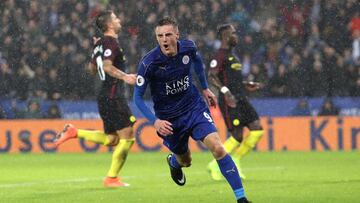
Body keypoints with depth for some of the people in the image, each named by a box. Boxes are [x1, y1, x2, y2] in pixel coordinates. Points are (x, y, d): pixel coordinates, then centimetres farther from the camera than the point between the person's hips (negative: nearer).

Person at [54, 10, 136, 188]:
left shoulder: (100, 44, 14)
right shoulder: (111, 42, -13)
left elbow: (92, 67, 24)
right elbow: (107, 66, -27)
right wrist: (124, 76, -37)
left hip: (105, 96, 9)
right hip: (113, 96, -9)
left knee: (112, 139, 15)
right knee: (127, 136, -5)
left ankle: (74, 132, 9)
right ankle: (111, 178, -1)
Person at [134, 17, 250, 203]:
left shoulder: (188, 48, -13)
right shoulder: (149, 63, -23)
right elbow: (138, 97, -15)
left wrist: (205, 88, 18)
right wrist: (155, 121, -27)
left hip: (194, 106, 1)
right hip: (168, 118, -1)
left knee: (217, 148, -19)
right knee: (185, 161, 17)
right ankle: (173, 162, 58)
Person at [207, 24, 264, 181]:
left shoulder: (232, 54, 21)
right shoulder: (220, 55, -9)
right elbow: (211, 76, -21)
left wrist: (247, 85, 20)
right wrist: (225, 91, -31)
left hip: (240, 99, 9)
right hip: (229, 101, -9)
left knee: (257, 129, 0)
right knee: (237, 136, -11)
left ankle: (235, 160, 9)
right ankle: (215, 165, 4)